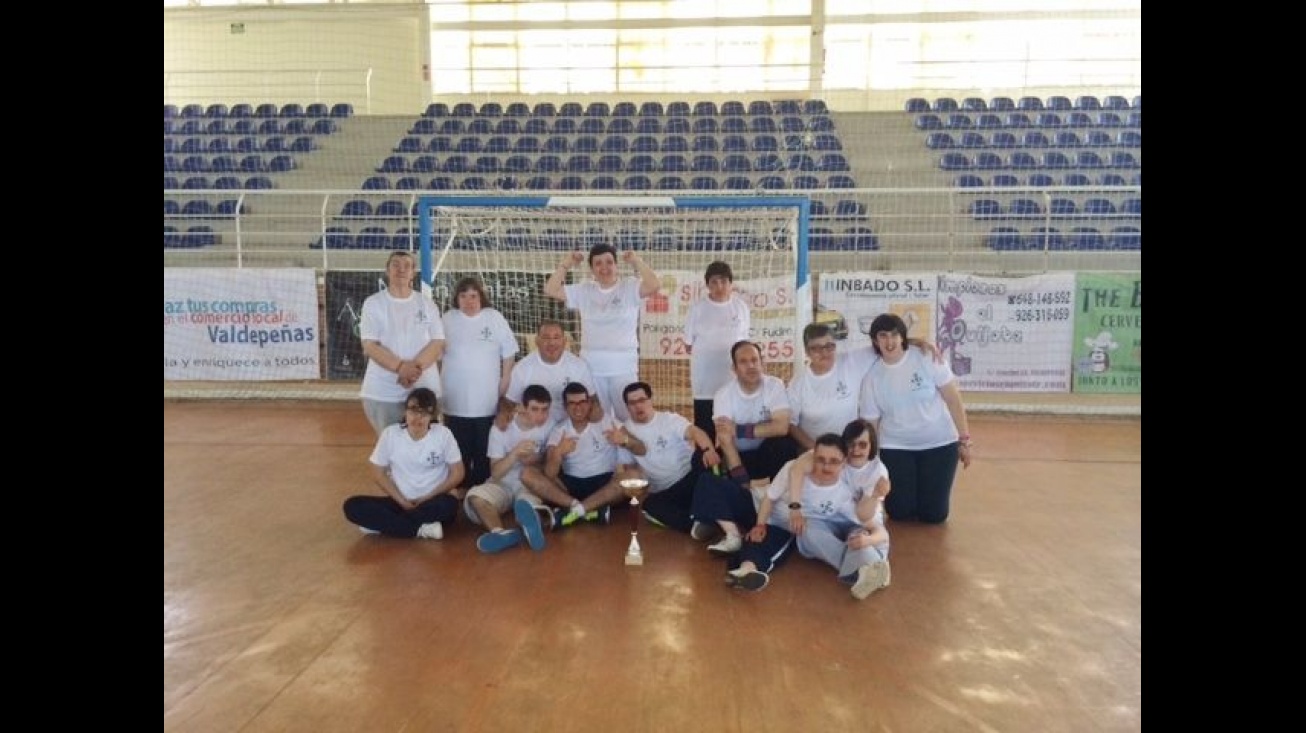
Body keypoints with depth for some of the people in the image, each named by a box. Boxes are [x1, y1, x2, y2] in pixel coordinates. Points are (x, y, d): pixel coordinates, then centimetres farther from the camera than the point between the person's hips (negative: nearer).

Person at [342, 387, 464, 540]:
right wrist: (402, 501, -9)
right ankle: (421, 529, -25)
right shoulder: (390, 434, -4)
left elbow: (457, 474, -3)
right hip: (400, 502, 2)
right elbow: (378, 474, 1)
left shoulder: (443, 434, -8)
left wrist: (428, 498, -11)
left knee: (448, 505, -37)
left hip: (433, 502, -2)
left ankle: (382, 523, -20)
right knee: (353, 506, -21)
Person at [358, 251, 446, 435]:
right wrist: (401, 367, -21)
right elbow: (370, 345, -7)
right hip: (382, 392, -1)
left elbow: (437, 343, -1)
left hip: (424, 389, 1)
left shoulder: (427, 304, 7)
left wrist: (416, 367, -18)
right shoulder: (373, 303, 2)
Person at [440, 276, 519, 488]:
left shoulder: (495, 318, -2)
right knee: (459, 452, 9)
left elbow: (508, 353, 1)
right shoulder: (448, 319, 2)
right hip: (455, 402, 1)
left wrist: (504, 385, -1)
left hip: (487, 402, -1)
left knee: (484, 453, 8)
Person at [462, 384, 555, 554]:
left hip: (531, 485, 0)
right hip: (503, 484, 0)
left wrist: (536, 460, -15)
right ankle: (502, 533, -53)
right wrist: (514, 453, -28)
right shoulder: (500, 428, -6)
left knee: (526, 503, -37)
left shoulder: (549, 426, -2)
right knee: (475, 495, -32)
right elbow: (495, 473, -10)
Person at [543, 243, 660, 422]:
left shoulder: (630, 287, -1)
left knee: (628, 418, 3)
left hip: (623, 368, -3)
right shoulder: (584, 290, 7)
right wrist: (566, 264, 2)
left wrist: (636, 261, -13)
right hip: (591, 368, 3)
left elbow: (654, 286, -19)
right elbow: (550, 290, 3)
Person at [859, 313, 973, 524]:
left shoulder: (927, 358, -12)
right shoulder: (872, 377, -5)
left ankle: (926, 489, 34)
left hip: (939, 443, -1)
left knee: (934, 514, 1)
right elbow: (870, 423, 0)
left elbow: (953, 399, -7)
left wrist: (964, 440, -7)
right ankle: (902, 488, 32)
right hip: (896, 447, 1)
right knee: (899, 512, -2)